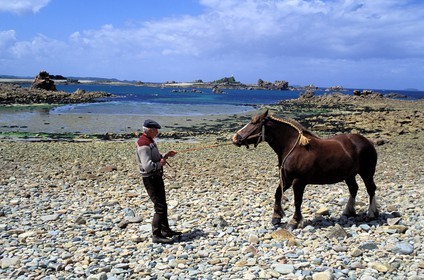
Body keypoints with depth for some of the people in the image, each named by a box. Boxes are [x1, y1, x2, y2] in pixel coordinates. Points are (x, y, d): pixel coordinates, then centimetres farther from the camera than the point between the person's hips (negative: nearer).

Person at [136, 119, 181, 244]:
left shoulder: (150, 141, 12)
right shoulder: (143, 144, -21)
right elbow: (147, 166, -29)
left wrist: (166, 155, 8)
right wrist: (160, 163, -16)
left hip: (157, 177, 11)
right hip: (150, 178, -11)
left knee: (163, 205, 19)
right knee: (160, 207, -10)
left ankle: (165, 230, 32)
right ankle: (156, 235, -3)